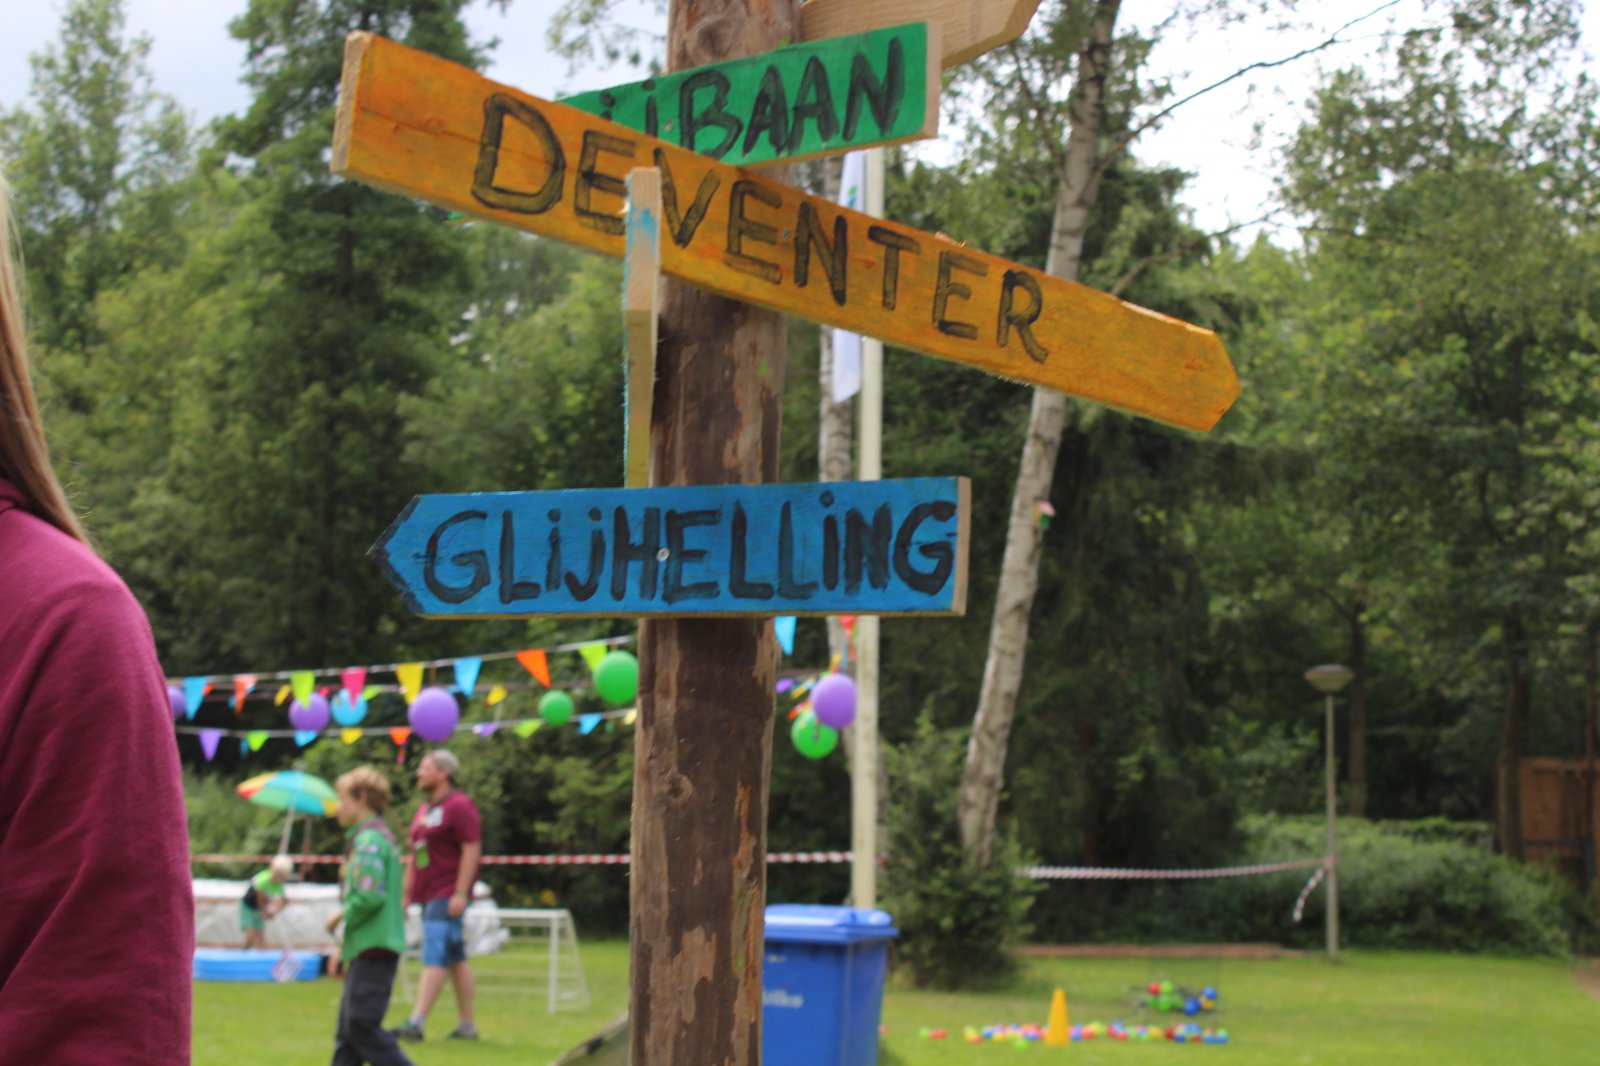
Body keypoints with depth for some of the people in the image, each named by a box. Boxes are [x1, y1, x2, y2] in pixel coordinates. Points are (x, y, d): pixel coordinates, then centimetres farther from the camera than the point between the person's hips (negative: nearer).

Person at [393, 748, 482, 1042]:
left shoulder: (459, 806, -10)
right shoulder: (424, 809, 18)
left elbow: (472, 850, -16)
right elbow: (414, 854, 22)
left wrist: (460, 893, -21)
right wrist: (406, 892, 18)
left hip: (447, 895, -9)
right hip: (428, 895, 9)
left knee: (434, 958, -14)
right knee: (455, 960, 11)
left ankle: (416, 1023, -21)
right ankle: (466, 1024, 14)